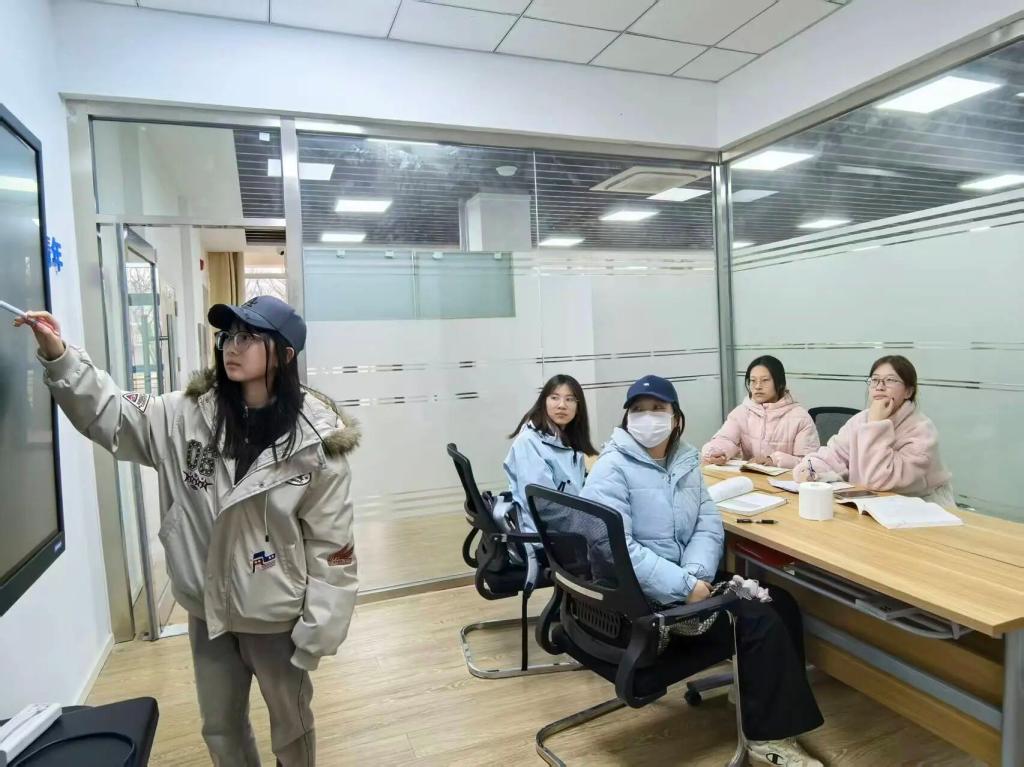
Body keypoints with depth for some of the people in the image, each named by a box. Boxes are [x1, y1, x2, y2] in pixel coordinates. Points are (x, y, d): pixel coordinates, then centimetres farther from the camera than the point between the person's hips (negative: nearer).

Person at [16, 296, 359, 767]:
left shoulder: (315, 438, -20)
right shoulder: (188, 416, -9)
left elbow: (330, 543, -15)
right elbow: (110, 415, 1)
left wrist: (317, 631, -13)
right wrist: (58, 357, -15)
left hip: (276, 616, -3)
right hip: (207, 610, 4)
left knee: (291, 728, 22)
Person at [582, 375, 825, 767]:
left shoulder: (684, 461, 8)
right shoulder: (611, 469, -15)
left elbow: (709, 525, 2)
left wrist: (695, 575, -17)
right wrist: (682, 586, -26)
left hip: (686, 579, 8)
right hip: (641, 596, -8)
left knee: (781, 604, 1)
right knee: (760, 622, -14)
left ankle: (776, 703, 19)